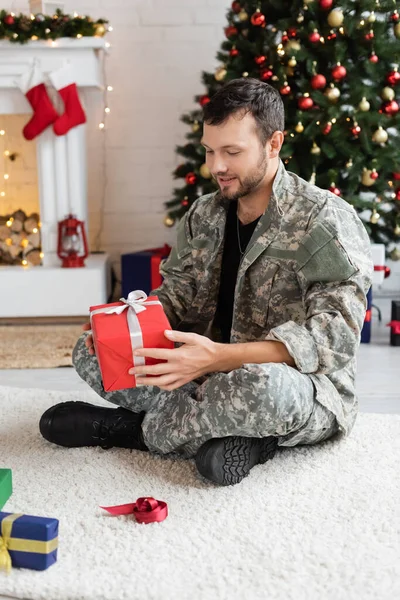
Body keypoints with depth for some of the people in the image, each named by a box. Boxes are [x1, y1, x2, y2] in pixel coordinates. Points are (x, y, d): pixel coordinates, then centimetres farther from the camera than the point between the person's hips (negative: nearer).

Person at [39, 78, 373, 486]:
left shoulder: (326, 220, -14)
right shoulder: (203, 215, 6)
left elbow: (335, 335, -24)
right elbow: (175, 296, 9)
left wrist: (219, 357, -36)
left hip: (307, 392, -5)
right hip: (213, 376, 6)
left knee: (259, 387, -42)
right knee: (90, 351, -5)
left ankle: (132, 427, -12)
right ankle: (224, 432, -19)